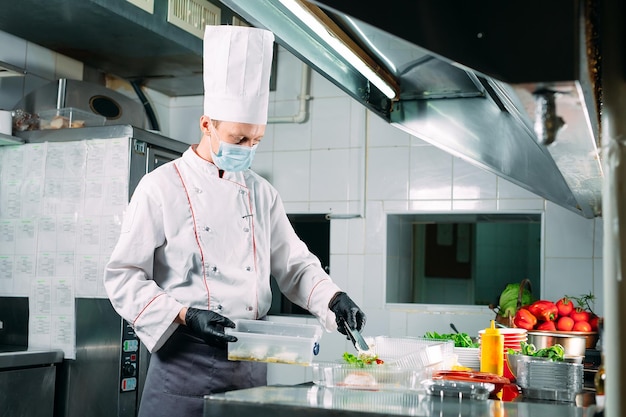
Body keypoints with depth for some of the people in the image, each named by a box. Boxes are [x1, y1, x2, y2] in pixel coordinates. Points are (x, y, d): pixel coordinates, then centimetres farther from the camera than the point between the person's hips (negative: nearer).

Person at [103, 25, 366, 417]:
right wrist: (186, 316, -17)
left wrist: (334, 298, -4)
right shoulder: (162, 187, -5)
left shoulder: (262, 192, 9)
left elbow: (294, 264, 14)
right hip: (186, 360, -4)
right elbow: (124, 277, -6)